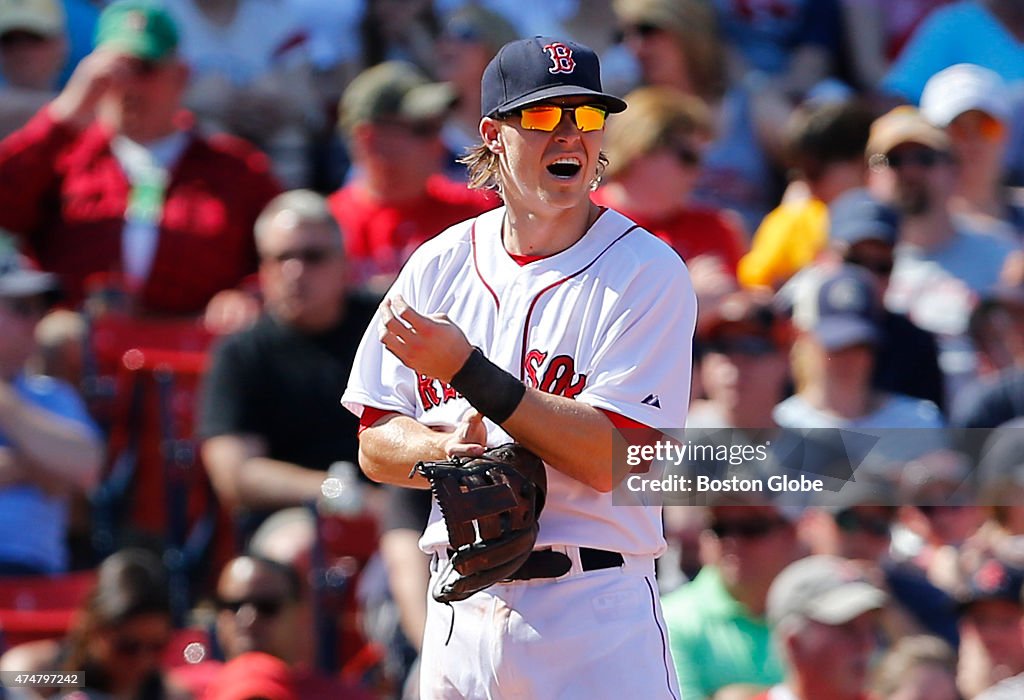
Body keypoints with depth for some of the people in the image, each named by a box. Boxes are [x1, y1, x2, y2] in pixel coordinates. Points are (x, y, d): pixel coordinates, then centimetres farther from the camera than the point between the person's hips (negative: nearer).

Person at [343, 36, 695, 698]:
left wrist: (467, 369, -19)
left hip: (594, 618, -4)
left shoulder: (648, 272, -6)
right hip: (461, 612, 4)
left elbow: (609, 459, -16)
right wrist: (446, 451, -14)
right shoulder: (440, 265, 9)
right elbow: (377, 445, 9)